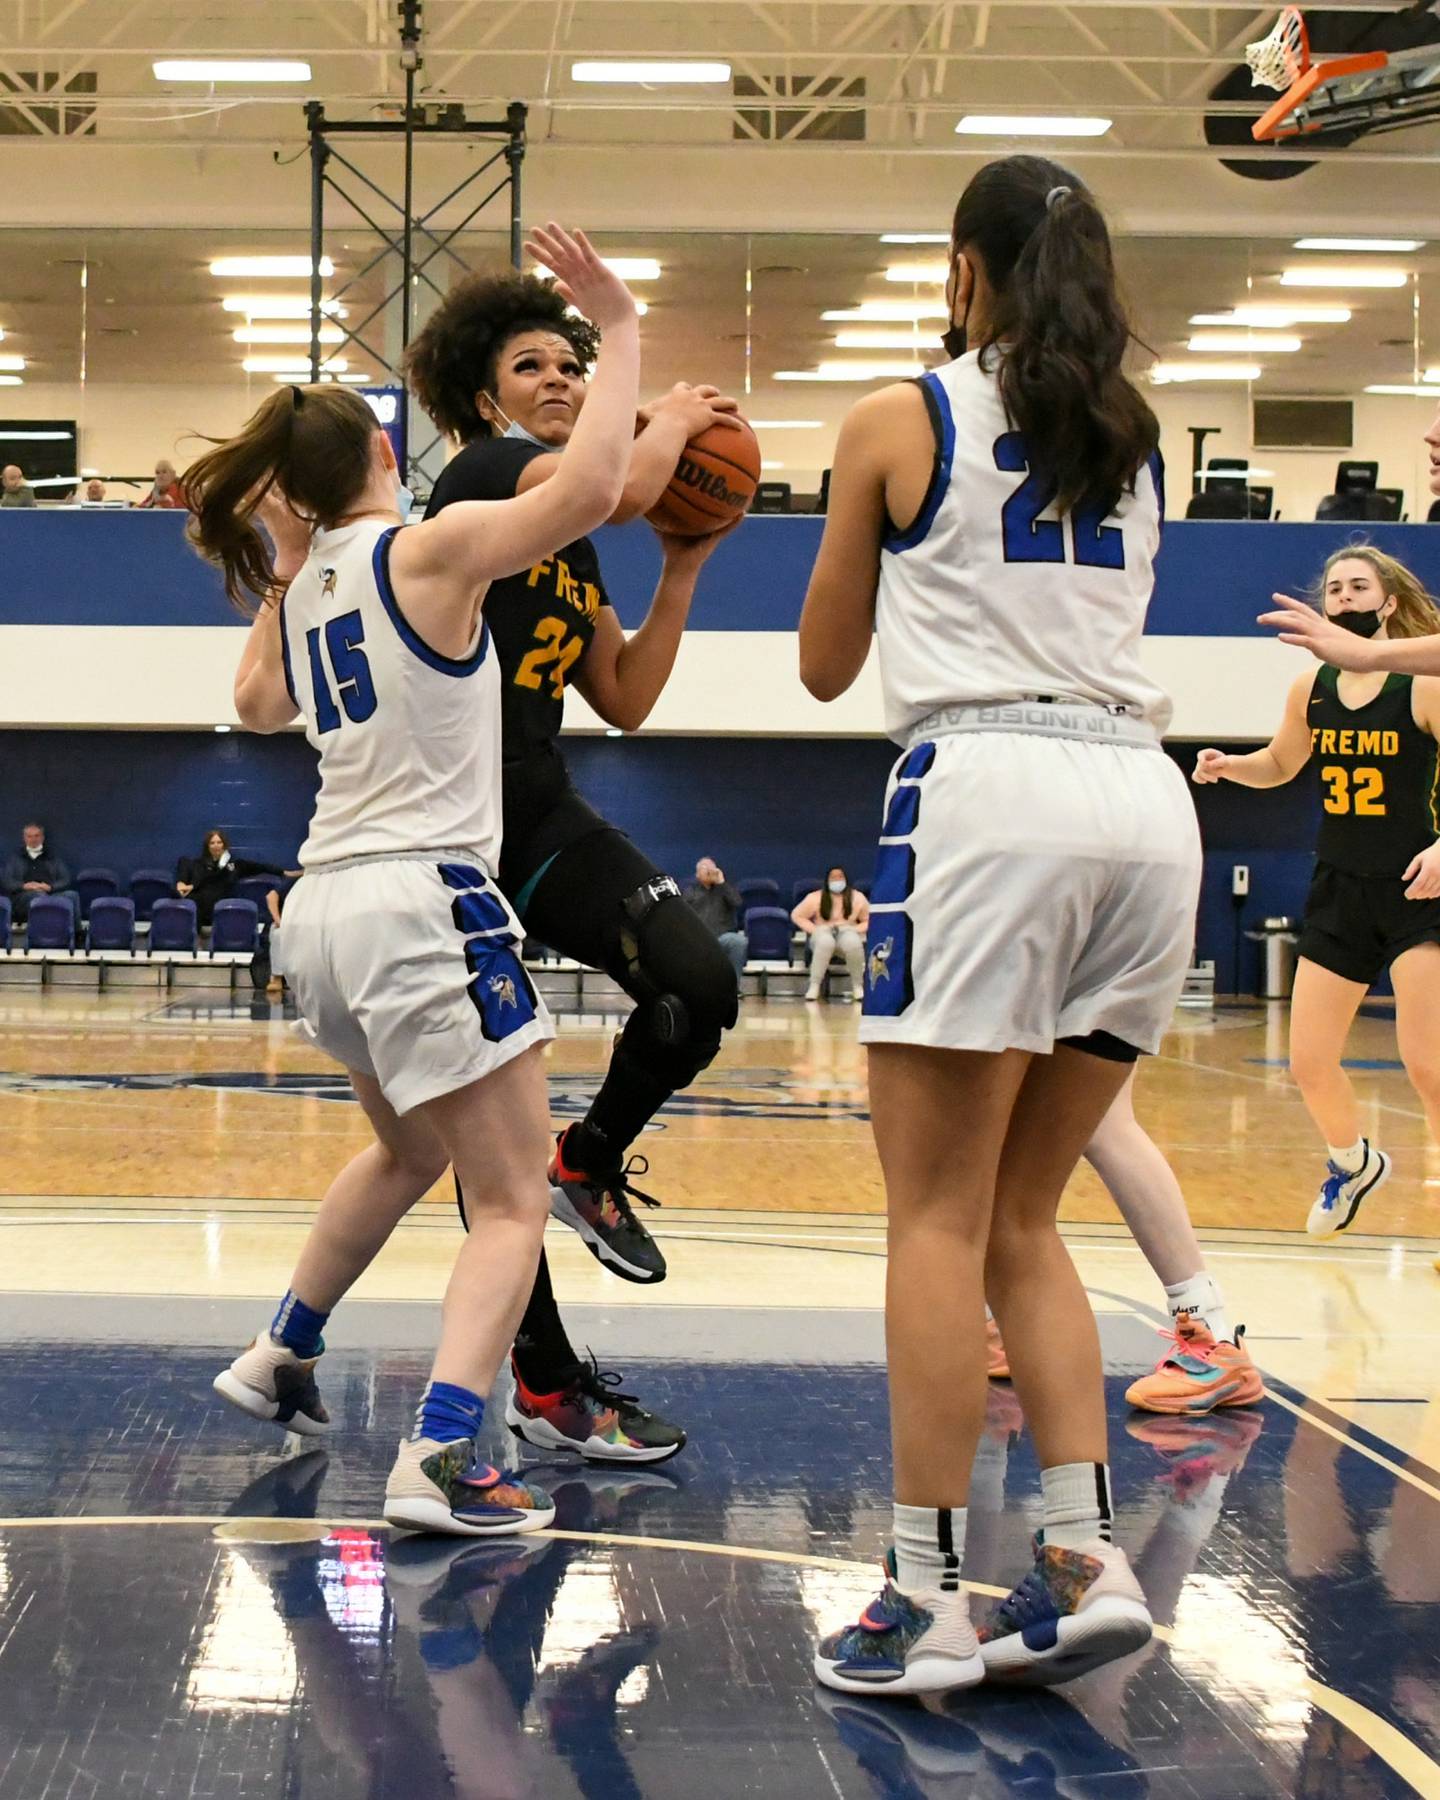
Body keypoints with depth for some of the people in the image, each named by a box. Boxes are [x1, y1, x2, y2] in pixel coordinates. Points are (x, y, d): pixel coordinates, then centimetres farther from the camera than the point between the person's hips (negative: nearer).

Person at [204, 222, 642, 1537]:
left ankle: (283, 1356, 41)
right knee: (514, 1201, -6)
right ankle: (438, 1464, -20)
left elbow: (258, 707, 32)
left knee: (411, 1149, 32)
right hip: (424, 900, -8)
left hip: (327, 908, 8)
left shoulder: (300, 587, 13)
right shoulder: (428, 549, -7)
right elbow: (590, 488, -21)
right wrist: (620, 331, -12)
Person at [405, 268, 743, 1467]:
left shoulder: (573, 552, 15)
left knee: (699, 982, -18)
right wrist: (674, 419, -7)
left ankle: (591, 1167, 10)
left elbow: (626, 702, 12)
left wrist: (684, 569, 6)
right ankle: (549, 1387, 10)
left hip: (542, 814, 7)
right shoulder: (481, 473, -9)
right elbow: (622, 485, -27)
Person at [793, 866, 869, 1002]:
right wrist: (814, 929, -5)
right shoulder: (815, 898, -1)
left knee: (853, 943, -39)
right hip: (824, 932, 0)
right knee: (825, 942, -41)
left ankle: (858, 986, -22)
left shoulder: (857, 898, 2)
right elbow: (797, 915, 7)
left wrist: (855, 930, -8)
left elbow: (869, 921, 10)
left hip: (848, 933, 0)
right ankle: (814, 985, -32)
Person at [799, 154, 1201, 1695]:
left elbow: (825, 666, 13)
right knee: (1019, 1220, 13)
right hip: (1145, 800, 6)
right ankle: (1085, 1558, 5)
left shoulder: (898, 425, 4)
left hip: (985, 789, -5)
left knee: (940, 1217, -2)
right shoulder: (1132, 440, 18)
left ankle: (929, 1597, -3)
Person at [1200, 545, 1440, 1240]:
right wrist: (1229, 766, 2)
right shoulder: (1311, 688, 4)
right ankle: (1353, 1163, 36)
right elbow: (1280, 765, 22)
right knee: (1309, 1063, 7)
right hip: (1339, 889, 5)